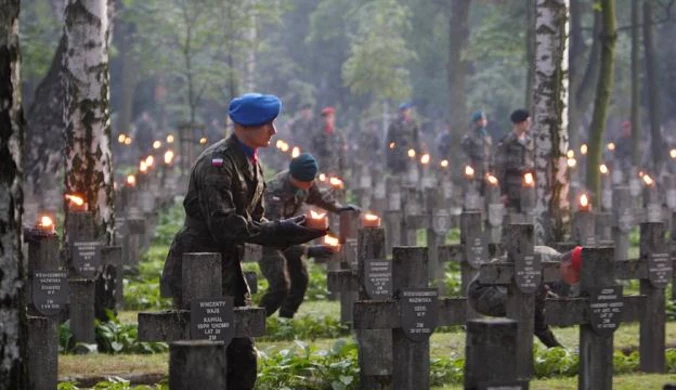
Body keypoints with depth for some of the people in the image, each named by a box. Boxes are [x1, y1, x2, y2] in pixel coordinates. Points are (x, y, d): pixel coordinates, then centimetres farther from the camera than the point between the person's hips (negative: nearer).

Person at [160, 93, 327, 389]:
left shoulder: (250, 163, 12)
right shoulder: (216, 163, -17)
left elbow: (253, 220, 15)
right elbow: (223, 224, -25)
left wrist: (292, 232, -2)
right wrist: (279, 231, -23)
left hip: (228, 267, 9)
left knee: (242, 359, 8)